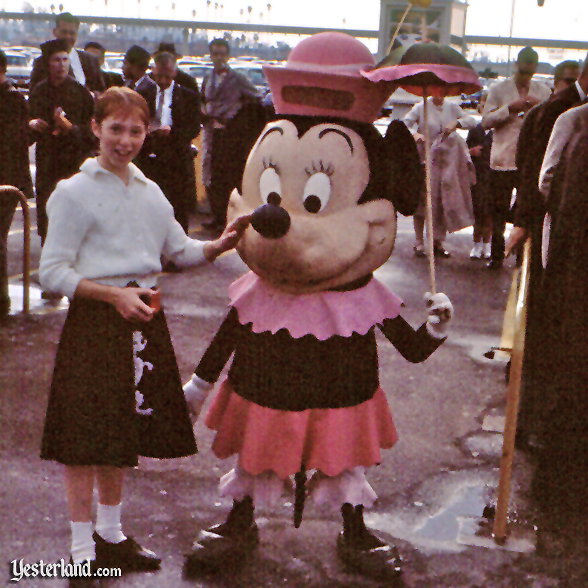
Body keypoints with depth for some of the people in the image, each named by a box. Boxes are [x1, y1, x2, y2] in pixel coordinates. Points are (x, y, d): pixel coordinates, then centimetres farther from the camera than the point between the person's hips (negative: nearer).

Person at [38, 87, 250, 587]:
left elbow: (182, 251, 16)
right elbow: (53, 271, -10)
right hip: (94, 320, -6)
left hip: (142, 317, 6)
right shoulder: (74, 193, -7)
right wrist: (114, 295, -19)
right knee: (86, 439, -1)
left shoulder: (150, 192, 12)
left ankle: (110, 535, 32)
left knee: (120, 434, 16)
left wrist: (220, 245, -3)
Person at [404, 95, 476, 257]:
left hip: (448, 160, 4)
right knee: (424, 200, -6)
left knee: (445, 202, 3)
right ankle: (419, 242, 3)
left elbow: (472, 121, 5)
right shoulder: (421, 108, -1)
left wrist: (457, 123, -13)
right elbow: (404, 124, -9)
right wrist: (414, 134, -29)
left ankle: (438, 242, 13)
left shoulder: (452, 108, 9)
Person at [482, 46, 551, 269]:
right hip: (503, 159, -1)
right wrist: (510, 108, -12)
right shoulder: (499, 90, 7)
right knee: (499, 210, 2)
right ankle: (497, 256, 10)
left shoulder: (543, 91, 14)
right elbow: (486, 121, 0)